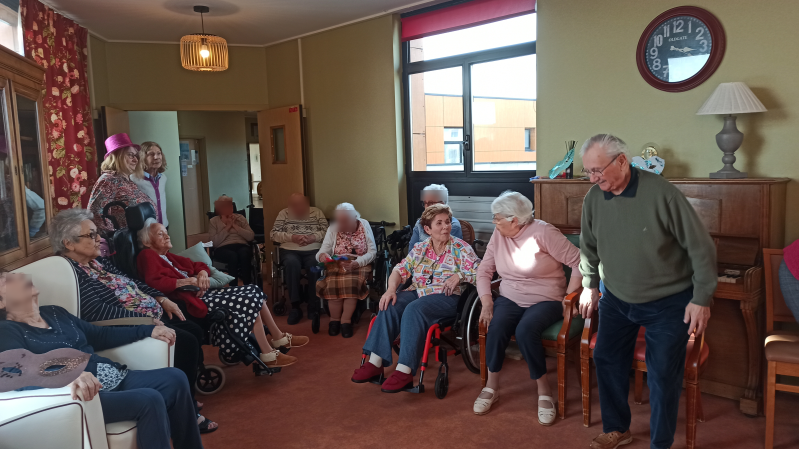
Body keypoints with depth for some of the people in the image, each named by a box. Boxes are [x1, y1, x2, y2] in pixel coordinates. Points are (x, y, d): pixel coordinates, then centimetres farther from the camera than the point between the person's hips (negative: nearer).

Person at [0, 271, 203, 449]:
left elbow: (99, 335, 24)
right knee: (149, 400, -29)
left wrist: (148, 330, 18)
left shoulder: (53, 312, 19)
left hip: (116, 377, 7)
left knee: (175, 379, -13)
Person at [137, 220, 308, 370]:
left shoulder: (168, 257, 23)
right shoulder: (147, 256, -5)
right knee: (249, 301, -17)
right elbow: (154, 283, -25)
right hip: (192, 303, -10)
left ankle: (278, 338, 9)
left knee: (254, 291, 1)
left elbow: (199, 266, 23)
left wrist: (202, 274, -1)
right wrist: (187, 281, -23)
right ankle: (268, 355, -9)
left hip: (203, 294, 10)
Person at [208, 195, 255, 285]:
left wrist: (235, 225, -2)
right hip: (223, 248, -1)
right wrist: (227, 227, -4)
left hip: (242, 245, 2)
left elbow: (251, 236, 4)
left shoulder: (240, 218, 17)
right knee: (233, 256, -38)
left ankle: (248, 286, -32)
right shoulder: (213, 221, 12)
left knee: (244, 254, -36)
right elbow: (214, 242, -3)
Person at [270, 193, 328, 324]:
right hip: (290, 251, 0)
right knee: (292, 263, -36)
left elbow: (327, 231, 5)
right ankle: (295, 306, -28)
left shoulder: (317, 212, 11)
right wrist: (292, 237, -13)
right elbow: (273, 234, 2)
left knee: (314, 265, -34)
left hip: (313, 251, 0)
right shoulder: (284, 214, 9)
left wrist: (314, 237, -14)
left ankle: (313, 306, -21)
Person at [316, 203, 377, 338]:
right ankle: (335, 319, -10)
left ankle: (345, 320, -17)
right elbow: (322, 252, -2)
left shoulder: (364, 225, 0)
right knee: (333, 283, -30)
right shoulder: (333, 229, 1)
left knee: (352, 281, -33)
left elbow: (372, 251, -5)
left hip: (359, 265, -1)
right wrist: (322, 255, -28)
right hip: (337, 266, 1)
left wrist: (357, 263, -21)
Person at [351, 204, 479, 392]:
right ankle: (375, 362, -26)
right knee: (390, 306, -25)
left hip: (445, 297, -5)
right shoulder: (420, 249, 12)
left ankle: (405, 371, -37)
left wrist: (460, 275, -21)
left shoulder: (460, 248, 1)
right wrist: (391, 289, -10)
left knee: (414, 309, -34)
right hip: (417, 292, 5)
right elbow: (400, 269, 8)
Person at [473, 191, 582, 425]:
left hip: (545, 300, -4)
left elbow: (579, 261, -12)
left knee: (525, 330, -33)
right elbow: (484, 271, 7)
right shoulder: (498, 235, 4)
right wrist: (486, 302, -6)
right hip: (509, 298, 4)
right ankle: (491, 386, -8)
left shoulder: (543, 232, -12)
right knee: (496, 326, -27)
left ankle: (544, 391, -13)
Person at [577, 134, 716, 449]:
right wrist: (590, 285, 12)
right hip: (616, 299, 5)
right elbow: (588, 246, 9)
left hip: (667, 303, -5)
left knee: (663, 375, 3)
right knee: (607, 360, 12)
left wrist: (702, 299, -15)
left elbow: (701, 246, -17)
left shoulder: (661, 193, -24)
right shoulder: (594, 198, -9)